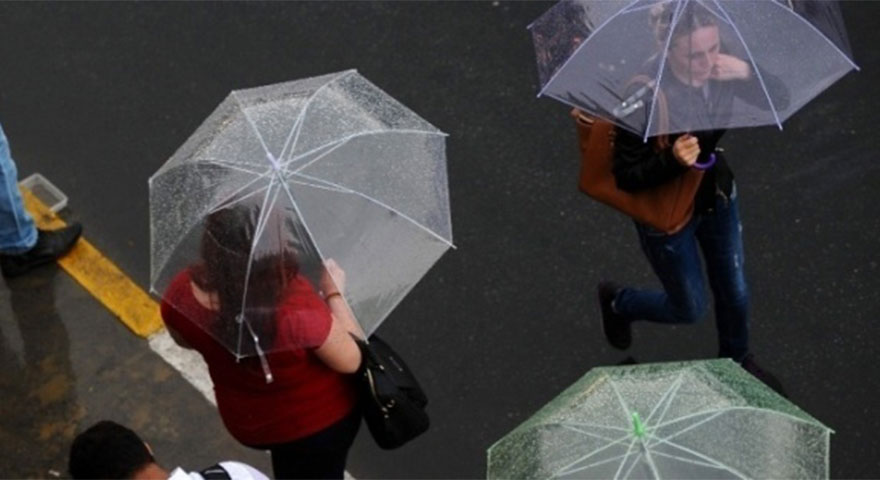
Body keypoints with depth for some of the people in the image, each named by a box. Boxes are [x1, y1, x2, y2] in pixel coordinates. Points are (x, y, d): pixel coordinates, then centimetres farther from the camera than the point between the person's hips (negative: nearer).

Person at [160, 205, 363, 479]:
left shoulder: (181, 294, -27)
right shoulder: (297, 312, -42)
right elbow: (351, 360, -23)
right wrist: (334, 293, -11)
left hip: (246, 423, 4)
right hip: (317, 420, -3)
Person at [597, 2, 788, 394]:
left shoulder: (720, 69, -20)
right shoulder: (644, 97, -35)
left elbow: (780, 100, -11)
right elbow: (626, 177, -27)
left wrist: (747, 74, -31)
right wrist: (671, 160, -46)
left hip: (717, 196, 5)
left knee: (735, 293, 23)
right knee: (690, 308, 15)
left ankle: (736, 360, 54)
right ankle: (617, 302, 46)